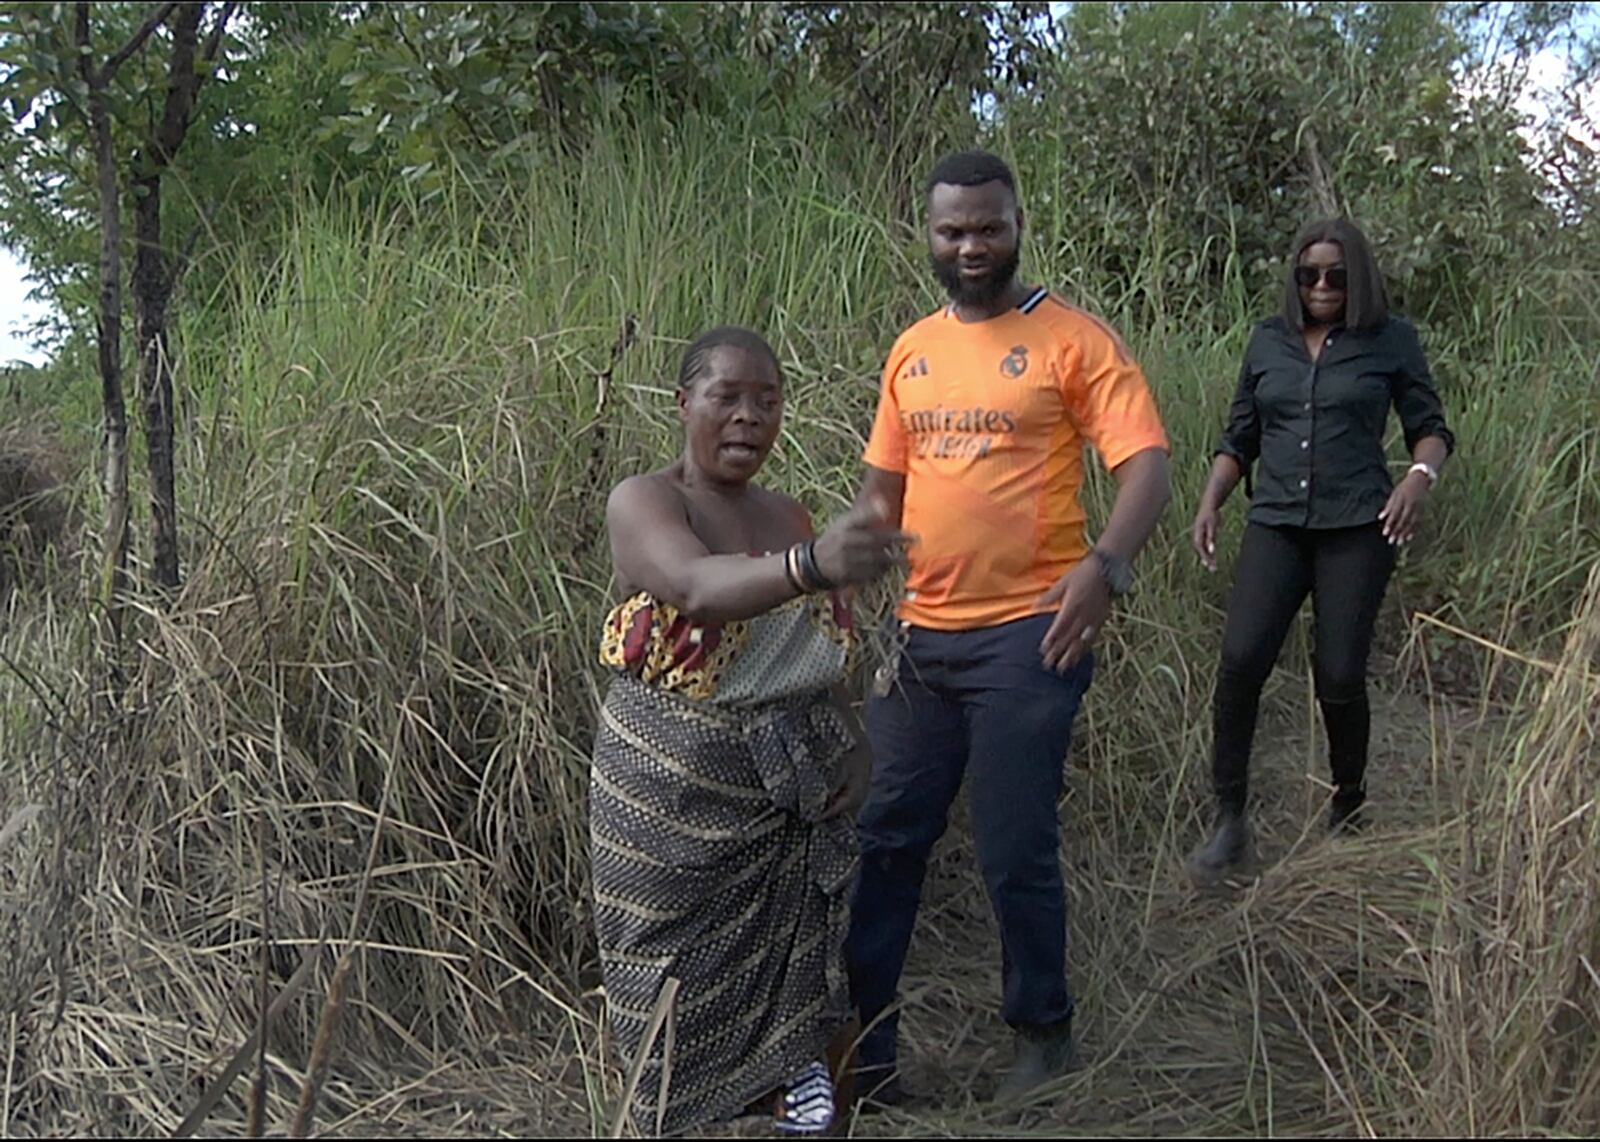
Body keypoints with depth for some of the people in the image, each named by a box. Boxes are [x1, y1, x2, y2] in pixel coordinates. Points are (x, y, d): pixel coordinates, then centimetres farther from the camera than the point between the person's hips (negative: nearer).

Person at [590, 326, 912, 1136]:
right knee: (683, 960, 6)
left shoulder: (788, 517, 7)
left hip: (793, 779, 5)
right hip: (675, 782, -5)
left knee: (792, 935, 14)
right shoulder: (642, 502, -13)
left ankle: (792, 1069, 40)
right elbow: (700, 587, -35)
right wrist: (813, 564, -53)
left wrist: (852, 746, 2)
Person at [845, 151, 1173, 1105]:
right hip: (921, 637, 6)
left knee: (1016, 851, 4)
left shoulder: (1074, 339, -6)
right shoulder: (910, 352, 11)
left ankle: (1045, 1033, 29)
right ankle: (864, 1045, 26)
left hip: (1027, 635, -5)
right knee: (886, 839, 10)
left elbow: (1147, 467, -14)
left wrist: (1106, 565, -31)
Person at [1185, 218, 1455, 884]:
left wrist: (1421, 474, -11)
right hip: (1275, 525, 2)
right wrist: (1210, 503, 6)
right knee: (1240, 660, -14)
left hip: (1358, 529, -2)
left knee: (1340, 677, -4)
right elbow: (1239, 438, 19)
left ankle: (1347, 817, 21)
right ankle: (1229, 821, -3)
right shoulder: (1268, 342, 13)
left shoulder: (1391, 342, 6)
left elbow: (1430, 427, 10)